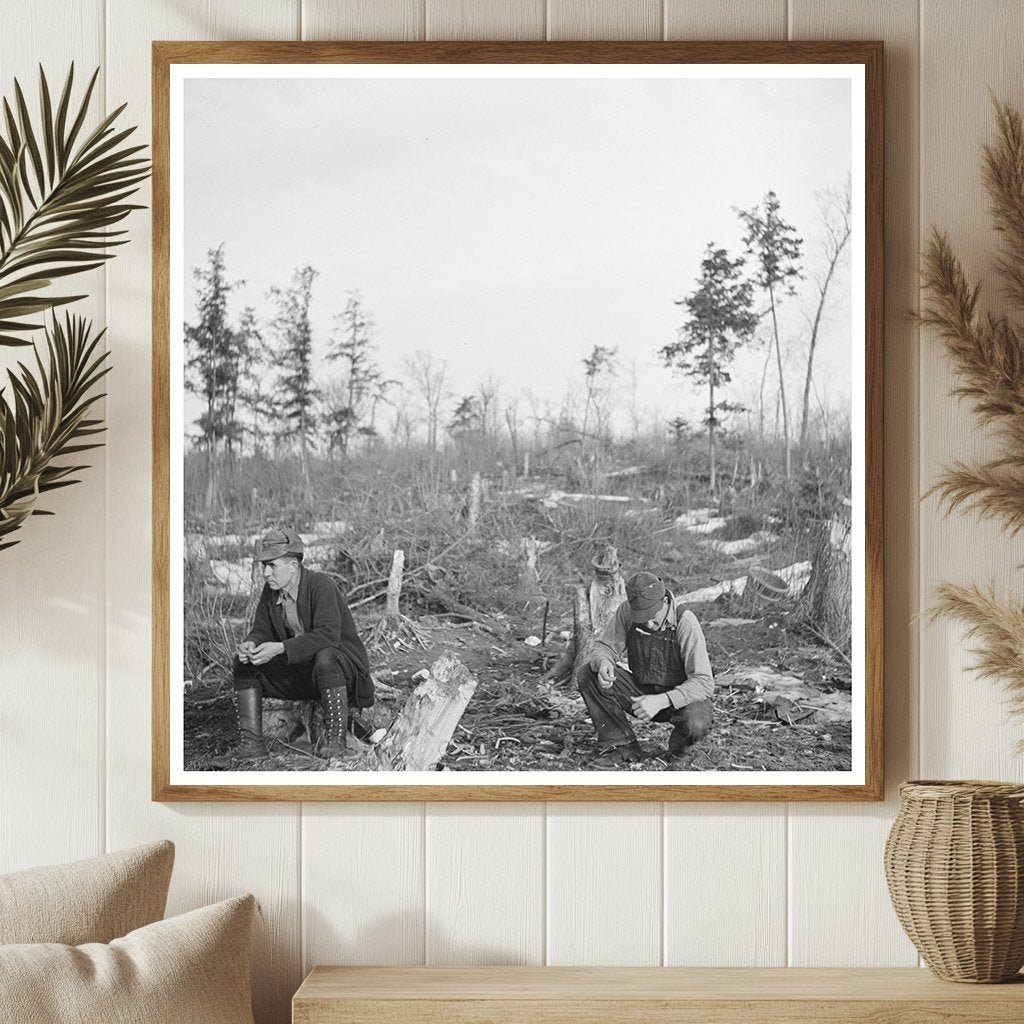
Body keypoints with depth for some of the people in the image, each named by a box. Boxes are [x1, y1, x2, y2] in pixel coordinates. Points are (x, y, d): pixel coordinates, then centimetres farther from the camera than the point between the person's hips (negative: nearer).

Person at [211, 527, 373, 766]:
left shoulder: (321, 584, -22)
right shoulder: (271, 590, 0)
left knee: (325, 657, -40)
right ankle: (252, 743, -7)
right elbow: (261, 630, 6)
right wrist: (250, 645, -20)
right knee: (243, 664, -5)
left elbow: (328, 635, -33)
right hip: (299, 673, 7)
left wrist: (279, 648, -38)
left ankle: (336, 742, -31)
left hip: (343, 662, -7)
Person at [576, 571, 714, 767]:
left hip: (681, 699, -4)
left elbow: (704, 683, -29)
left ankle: (678, 749, 0)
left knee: (696, 725, -38)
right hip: (641, 691, 4)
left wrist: (661, 701, -42)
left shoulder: (685, 623, -27)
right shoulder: (627, 611, -15)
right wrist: (603, 663, -33)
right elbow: (604, 646, -7)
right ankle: (622, 746, -7)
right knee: (587, 675, -17)